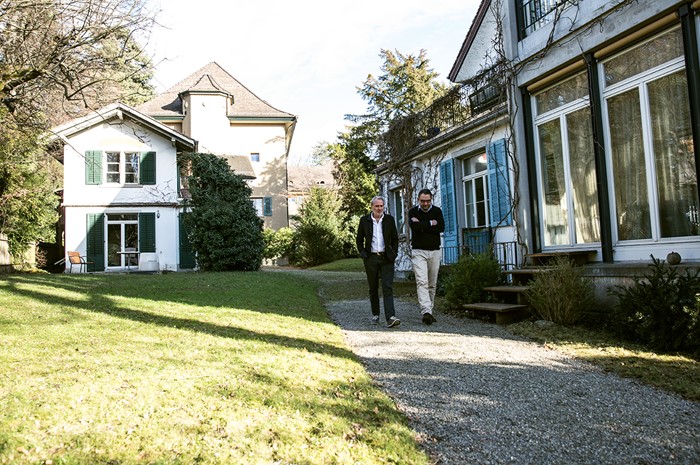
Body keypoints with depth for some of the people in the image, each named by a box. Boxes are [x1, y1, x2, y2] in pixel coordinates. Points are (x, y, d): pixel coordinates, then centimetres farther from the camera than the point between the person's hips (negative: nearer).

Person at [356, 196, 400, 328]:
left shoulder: (389, 219, 5)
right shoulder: (364, 220, 3)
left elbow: (395, 239, 12)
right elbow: (359, 239, 9)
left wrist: (394, 254, 2)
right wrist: (363, 254, -1)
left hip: (386, 258, 0)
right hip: (371, 258, 1)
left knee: (388, 288, -11)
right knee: (373, 288, 9)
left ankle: (390, 318, -17)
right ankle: (375, 315, 24)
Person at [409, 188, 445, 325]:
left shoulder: (437, 211, 8)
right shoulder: (413, 211, 2)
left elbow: (441, 227, -9)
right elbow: (413, 226, -18)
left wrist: (422, 225, -11)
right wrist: (431, 223, -10)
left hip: (435, 251, 3)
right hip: (418, 252, -3)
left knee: (432, 284, 7)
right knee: (422, 282, -16)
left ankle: (429, 312, 15)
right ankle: (426, 312, -24)